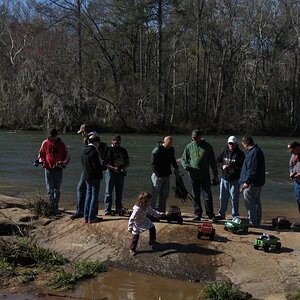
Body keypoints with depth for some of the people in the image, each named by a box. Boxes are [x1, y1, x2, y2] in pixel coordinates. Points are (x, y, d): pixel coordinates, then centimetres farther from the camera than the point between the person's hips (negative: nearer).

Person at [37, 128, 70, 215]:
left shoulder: (62, 144, 0)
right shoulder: (45, 143, 3)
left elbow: (67, 156, 5)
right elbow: (41, 154, 13)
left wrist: (62, 163, -13)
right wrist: (42, 161, -7)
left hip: (58, 169, -1)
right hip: (48, 169, 1)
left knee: (57, 189, 3)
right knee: (50, 189, -2)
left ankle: (55, 207, 9)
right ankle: (52, 207, 3)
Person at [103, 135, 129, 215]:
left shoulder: (123, 150, 12)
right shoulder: (108, 149, -4)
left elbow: (127, 162, 17)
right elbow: (105, 163, -9)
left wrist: (125, 168, -4)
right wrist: (113, 168, -22)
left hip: (120, 173, 5)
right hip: (110, 172, -5)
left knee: (119, 193, 10)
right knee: (109, 192, -2)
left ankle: (119, 209, 19)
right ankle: (107, 210, 1)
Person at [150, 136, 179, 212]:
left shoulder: (171, 150, 8)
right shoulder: (156, 151, -13)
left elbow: (173, 160, 26)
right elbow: (153, 165, -14)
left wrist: (176, 168, 9)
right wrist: (158, 176, -20)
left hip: (167, 175, 7)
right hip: (157, 176, -7)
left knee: (165, 195, 9)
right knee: (155, 195, -3)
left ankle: (162, 211, 17)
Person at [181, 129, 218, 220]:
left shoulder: (207, 146, 2)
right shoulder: (189, 147, 5)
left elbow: (213, 161, 7)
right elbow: (183, 159, 13)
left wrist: (215, 175, 5)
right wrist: (187, 166, -9)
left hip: (205, 175, -2)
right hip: (193, 175, 2)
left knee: (207, 195, -4)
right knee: (196, 196, 8)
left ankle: (210, 214, 3)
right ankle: (198, 213, 17)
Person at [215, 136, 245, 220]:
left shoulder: (240, 154, -5)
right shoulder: (224, 152, 8)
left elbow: (242, 167, -11)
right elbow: (218, 161, 11)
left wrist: (234, 169, -24)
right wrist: (222, 166, -8)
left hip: (235, 180, -4)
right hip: (224, 178, 4)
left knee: (234, 198, 2)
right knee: (223, 198, 13)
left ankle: (235, 215, 14)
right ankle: (221, 214, 26)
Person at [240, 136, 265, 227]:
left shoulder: (253, 153, -19)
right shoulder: (258, 151, 15)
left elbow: (252, 169, -24)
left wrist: (247, 182, -22)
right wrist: (247, 181, 21)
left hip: (252, 183, -11)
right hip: (258, 182, 11)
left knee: (250, 203, -3)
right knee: (256, 202, 16)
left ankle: (252, 222, 2)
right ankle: (257, 221, 24)